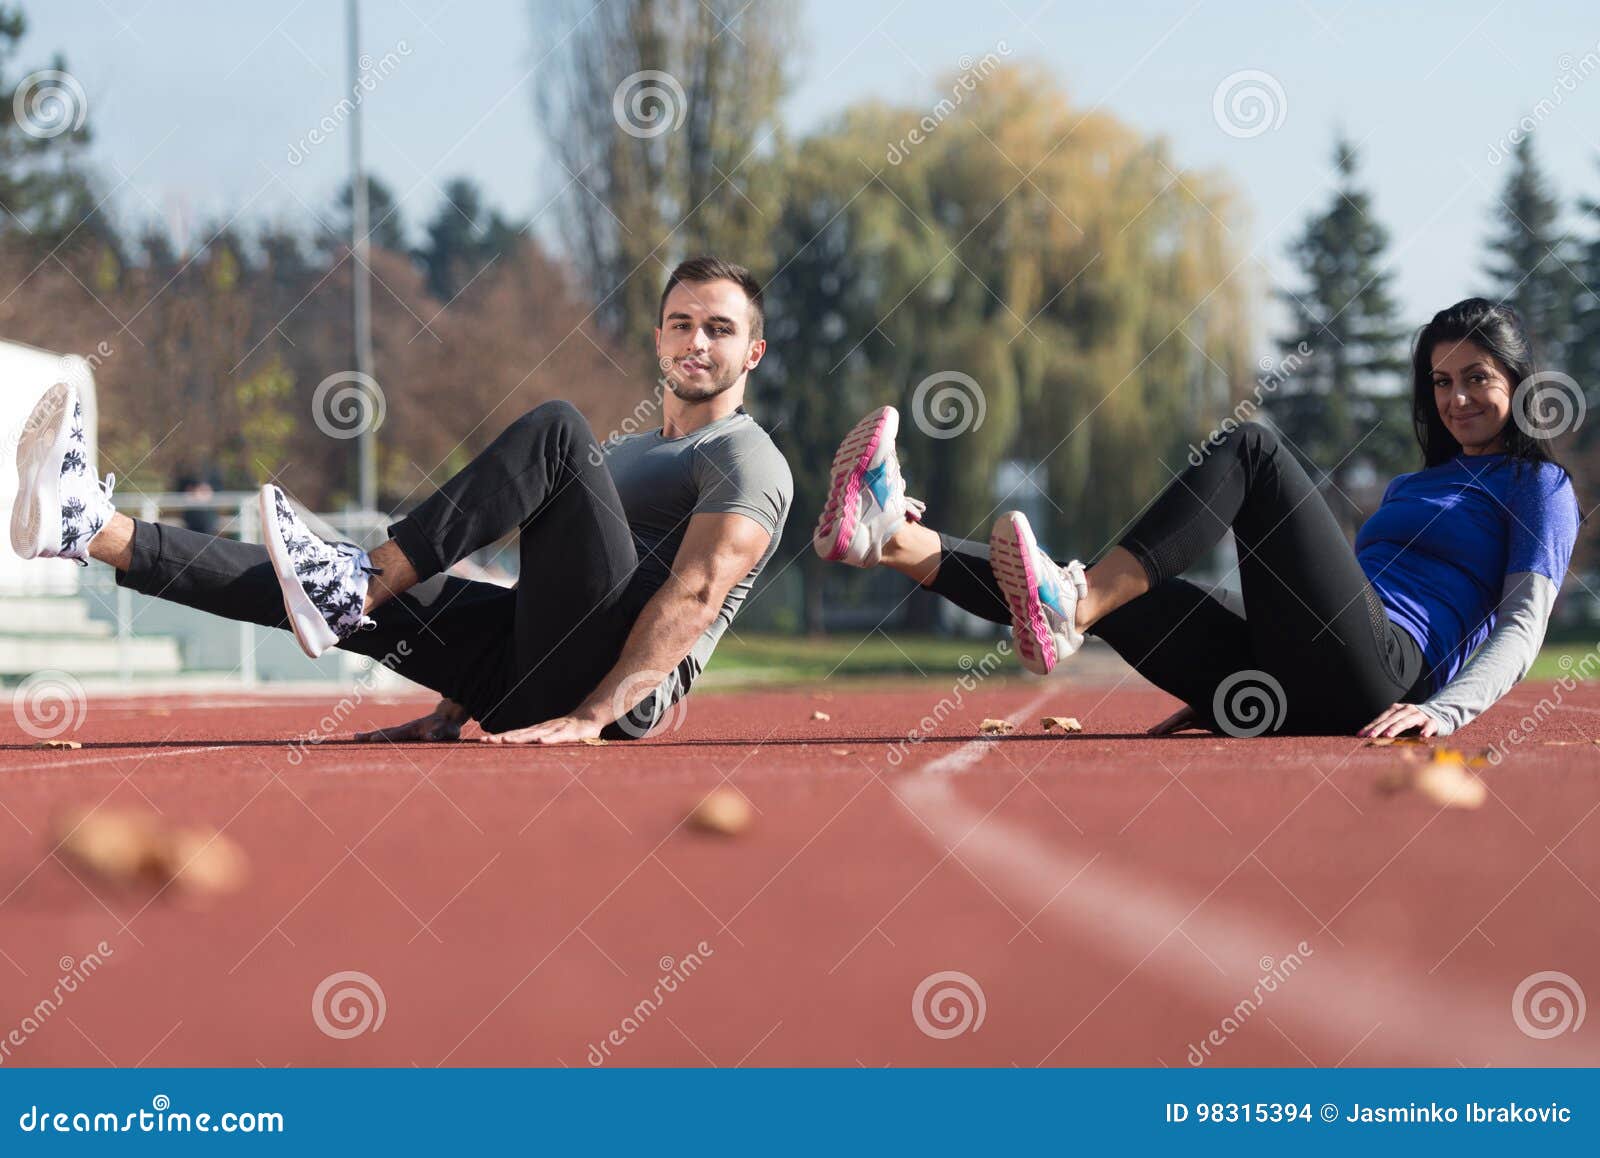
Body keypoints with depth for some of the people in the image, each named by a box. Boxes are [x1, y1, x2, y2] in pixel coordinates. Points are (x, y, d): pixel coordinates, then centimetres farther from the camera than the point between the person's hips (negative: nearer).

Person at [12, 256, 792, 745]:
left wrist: (591, 716, -27)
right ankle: (92, 531, -12)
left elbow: (695, 592, -14)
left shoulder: (748, 462, 2)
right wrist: (456, 708, 19)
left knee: (555, 429, -22)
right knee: (334, 588, -5)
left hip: (625, 683, -8)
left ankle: (353, 588, -27)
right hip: (527, 680, 8)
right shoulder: (624, 454, 32)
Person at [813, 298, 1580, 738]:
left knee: (1250, 449, -21)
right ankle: (893, 539, -33)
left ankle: (1070, 611, -41)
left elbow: (1525, 621, 0)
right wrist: (1219, 689, 28)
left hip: (1382, 668, -7)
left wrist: (1445, 710, -18)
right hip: (1287, 695, 7)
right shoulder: (1416, 485, 37)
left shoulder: (1538, 487, 15)